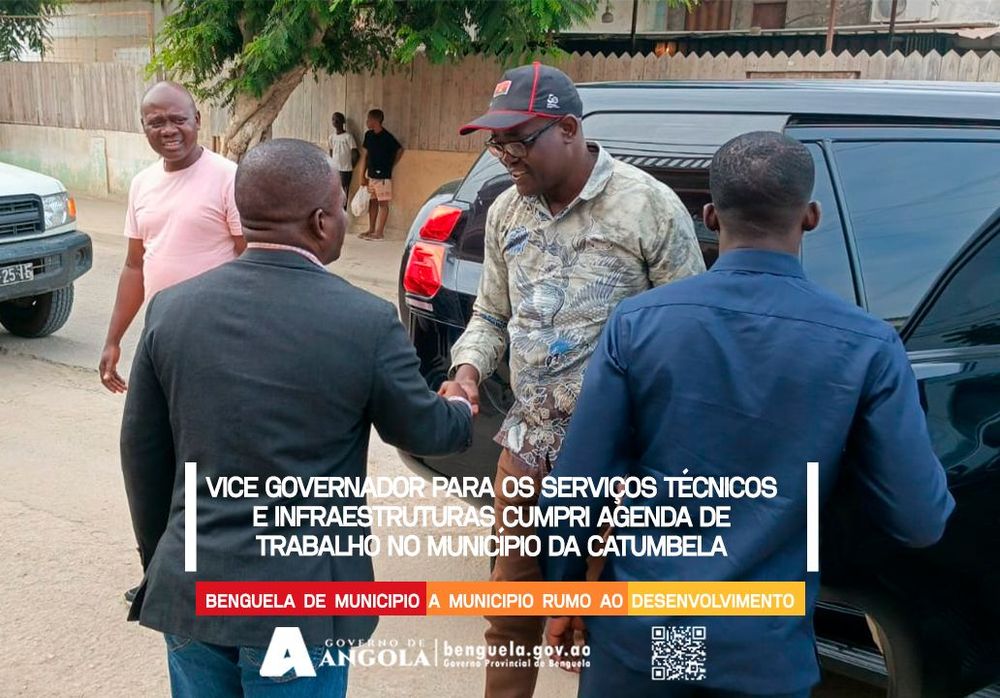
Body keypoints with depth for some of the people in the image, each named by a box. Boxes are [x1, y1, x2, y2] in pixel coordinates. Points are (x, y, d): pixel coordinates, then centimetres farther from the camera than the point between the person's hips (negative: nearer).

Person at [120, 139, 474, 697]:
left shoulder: (172, 308, -4)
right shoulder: (367, 321, -15)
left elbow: (144, 454, 5)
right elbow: (421, 430, 1)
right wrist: (461, 411, 24)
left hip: (190, 588, 4)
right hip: (299, 598, -3)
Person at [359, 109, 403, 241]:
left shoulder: (387, 137, -14)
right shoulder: (368, 135, 6)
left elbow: (400, 150, -3)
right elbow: (366, 155, 11)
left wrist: (391, 166, 1)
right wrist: (362, 175, 9)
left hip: (383, 176, -7)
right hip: (371, 175, 7)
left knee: (383, 203, 0)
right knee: (372, 202, 12)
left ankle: (379, 232, 2)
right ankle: (371, 230, 19)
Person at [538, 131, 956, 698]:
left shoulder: (638, 322, -10)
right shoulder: (868, 347, -12)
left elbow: (576, 486, -6)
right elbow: (921, 523, -5)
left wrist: (564, 592, 10)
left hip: (639, 632, 0)